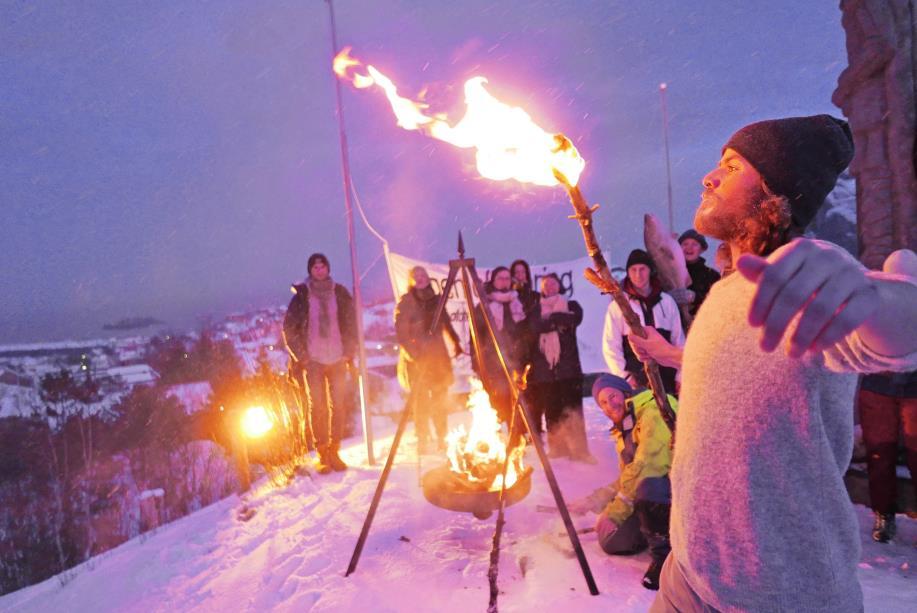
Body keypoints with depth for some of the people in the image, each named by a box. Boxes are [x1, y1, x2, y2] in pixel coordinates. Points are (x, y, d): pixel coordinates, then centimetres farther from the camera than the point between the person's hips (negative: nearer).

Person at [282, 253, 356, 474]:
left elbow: (352, 323, 9)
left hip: (337, 358, 2)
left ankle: (334, 451, 14)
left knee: (337, 405, 3)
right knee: (317, 406, 1)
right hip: (313, 360, -2)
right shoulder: (302, 295, -2)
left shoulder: (340, 292, 4)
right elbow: (289, 328, 2)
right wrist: (301, 356, -2)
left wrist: (349, 352, 2)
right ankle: (322, 454, 9)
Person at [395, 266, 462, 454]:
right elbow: (401, 332, -7)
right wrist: (412, 352, -17)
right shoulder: (405, 302, -2)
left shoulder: (435, 300, 13)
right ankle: (423, 441, 4)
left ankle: (442, 439, 17)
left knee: (440, 400, 7)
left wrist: (456, 345, 6)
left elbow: (447, 325, 16)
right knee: (421, 401, -4)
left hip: (438, 355, 4)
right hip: (417, 358, -4)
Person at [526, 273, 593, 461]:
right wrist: (558, 320, -10)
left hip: (567, 366, -1)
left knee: (571, 410, -4)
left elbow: (576, 318, -8)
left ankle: (578, 450, 1)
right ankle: (557, 449, 11)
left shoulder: (571, 306, 15)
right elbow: (534, 327, -5)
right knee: (552, 411, 1)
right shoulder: (536, 310, 15)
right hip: (543, 368, 1)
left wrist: (550, 318, -6)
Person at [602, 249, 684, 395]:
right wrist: (626, 377, -7)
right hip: (636, 382, -3)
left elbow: (679, 340, 11)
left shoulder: (667, 301, 8)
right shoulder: (618, 306, 0)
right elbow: (610, 347, -1)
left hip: (667, 379, 3)